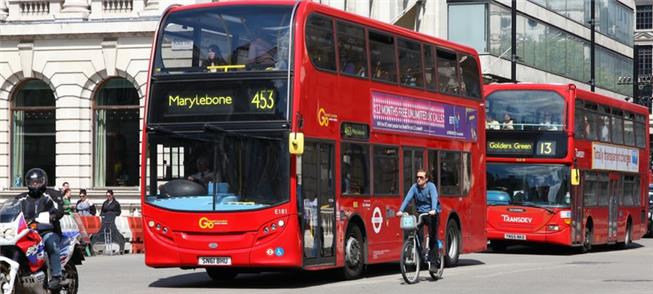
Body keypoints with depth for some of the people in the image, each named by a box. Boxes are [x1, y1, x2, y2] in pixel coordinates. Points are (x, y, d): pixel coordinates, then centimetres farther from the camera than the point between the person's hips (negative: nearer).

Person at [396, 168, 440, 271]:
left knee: (433, 238, -7)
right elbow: (407, 198, -11)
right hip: (420, 213, 3)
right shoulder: (414, 187, 0)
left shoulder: (431, 186, -10)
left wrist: (433, 210, -44)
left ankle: (433, 263, -2)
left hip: (431, 214, -3)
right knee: (418, 234, -17)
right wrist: (401, 210, -25)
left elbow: (434, 198, -26)